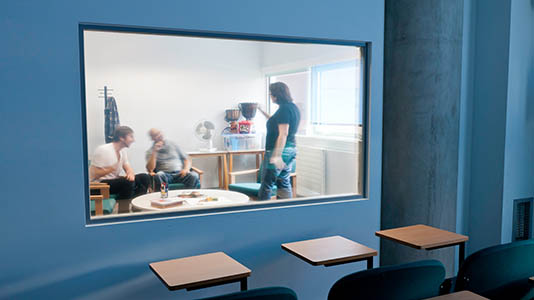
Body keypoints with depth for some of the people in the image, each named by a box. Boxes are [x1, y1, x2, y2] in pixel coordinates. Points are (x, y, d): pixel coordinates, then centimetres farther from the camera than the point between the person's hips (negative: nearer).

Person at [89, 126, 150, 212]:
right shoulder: (103, 150, -16)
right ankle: (123, 211, -22)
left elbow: (128, 168, 7)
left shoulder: (123, 151, 10)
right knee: (127, 182, -33)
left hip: (115, 180, 8)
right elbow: (93, 175, -19)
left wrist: (131, 173, -18)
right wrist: (112, 168, -32)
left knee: (144, 178, -5)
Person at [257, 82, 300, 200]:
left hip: (281, 151, -10)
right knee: (284, 183, 14)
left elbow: (283, 134, -23)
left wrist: (277, 155, -25)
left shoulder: (284, 109, -16)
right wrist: (264, 113, 29)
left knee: (266, 185, -3)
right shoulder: (293, 107, 13)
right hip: (291, 149, 10)